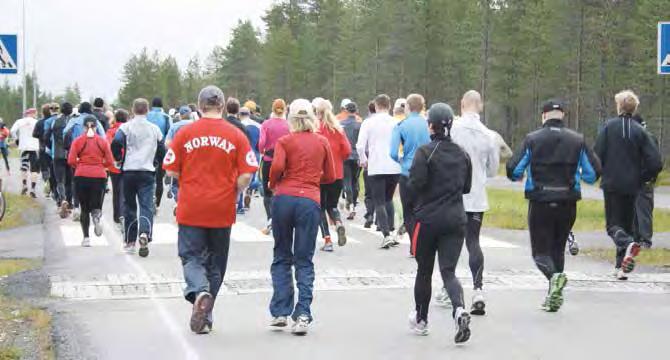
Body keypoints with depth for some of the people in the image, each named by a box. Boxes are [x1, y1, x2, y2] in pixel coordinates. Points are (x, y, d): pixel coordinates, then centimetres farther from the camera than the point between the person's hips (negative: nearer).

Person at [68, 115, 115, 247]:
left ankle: (86, 238, 6)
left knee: (84, 209, 11)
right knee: (96, 206, 9)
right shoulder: (103, 141, 2)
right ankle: (97, 216, -27)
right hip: (99, 177, 0)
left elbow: (71, 161, -7)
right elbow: (110, 162, 0)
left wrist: (79, 165, 13)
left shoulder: (77, 141, 0)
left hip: (81, 176, 0)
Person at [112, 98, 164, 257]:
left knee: (129, 206, 12)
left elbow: (116, 143, -16)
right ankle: (144, 234, -29)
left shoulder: (126, 127, -2)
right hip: (148, 172, 0)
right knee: (146, 206, -4)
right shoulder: (155, 129, 5)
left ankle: (129, 241, 18)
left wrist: (118, 158, 3)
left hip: (129, 171, 0)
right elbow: (161, 151, 9)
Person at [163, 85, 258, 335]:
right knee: (215, 262, 14)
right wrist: (232, 194, 9)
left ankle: (199, 292, -24)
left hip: (190, 209, -1)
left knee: (191, 258, 6)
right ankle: (205, 317, 20)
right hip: (222, 210, 1)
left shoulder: (185, 133, -3)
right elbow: (246, 175, -7)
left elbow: (171, 171, -1)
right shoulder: (236, 135, -3)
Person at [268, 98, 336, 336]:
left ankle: (280, 312, 6)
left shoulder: (285, 141, 2)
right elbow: (330, 176, 13)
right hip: (310, 201, 1)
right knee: (304, 261, 5)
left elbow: (277, 167, -13)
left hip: (284, 198, -1)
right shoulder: (322, 142, 9)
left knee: (281, 257, 12)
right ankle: (303, 315, -7)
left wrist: (273, 183, 7)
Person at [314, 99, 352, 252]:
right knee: (332, 205, 18)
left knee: (321, 207, 9)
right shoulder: (338, 129, 2)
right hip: (337, 174, 3)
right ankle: (339, 224, -13)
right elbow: (347, 150, -1)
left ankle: (327, 240, 1)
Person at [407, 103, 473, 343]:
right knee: (448, 271, 1)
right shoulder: (462, 154, 6)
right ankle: (459, 309, -27)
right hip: (456, 219, 3)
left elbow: (416, 184, -17)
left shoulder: (425, 152, -10)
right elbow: (466, 187, 12)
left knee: (424, 271, 13)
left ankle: (421, 320, 26)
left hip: (428, 219, -3)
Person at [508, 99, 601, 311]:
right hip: (567, 204, 3)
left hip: (539, 204, -2)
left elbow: (513, 170, -7)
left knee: (541, 250, 4)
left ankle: (554, 275, -27)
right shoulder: (577, 140, 2)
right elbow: (594, 173, 2)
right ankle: (554, 297, 16)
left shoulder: (532, 139, -4)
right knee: (558, 248, 17)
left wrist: (518, 176, 17)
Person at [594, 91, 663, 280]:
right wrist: (643, 178, 11)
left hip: (612, 184, -2)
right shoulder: (640, 131, 0)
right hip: (632, 186, 2)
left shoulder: (608, 126, -5)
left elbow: (597, 155, -10)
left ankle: (627, 243, -30)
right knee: (627, 224, 15)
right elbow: (655, 162, -6)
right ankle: (622, 266, 14)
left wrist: (601, 174, 9)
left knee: (614, 225, 1)